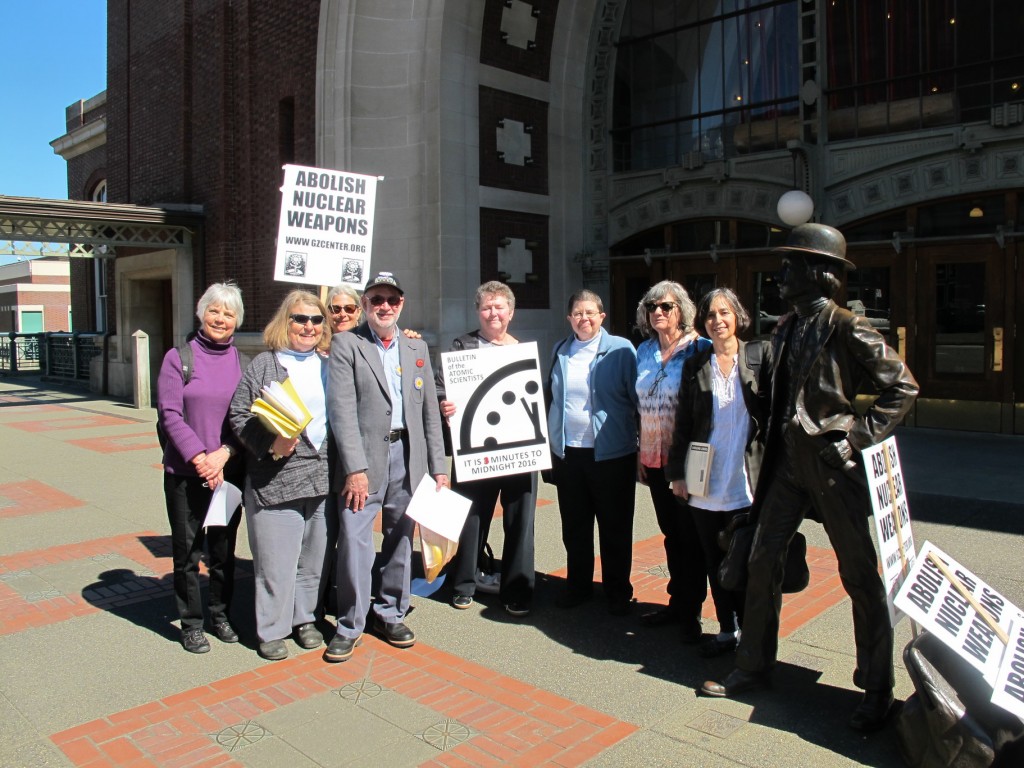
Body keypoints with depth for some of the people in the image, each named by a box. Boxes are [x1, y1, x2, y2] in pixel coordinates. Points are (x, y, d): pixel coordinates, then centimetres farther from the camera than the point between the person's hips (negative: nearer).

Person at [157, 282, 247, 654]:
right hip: (185, 471, -2)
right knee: (187, 551, 6)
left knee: (224, 548, 11)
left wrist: (222, 455, -12)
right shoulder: (179, 357, -2)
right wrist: (200, 459, -15)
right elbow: (170, 414, -8)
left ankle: (221, 614, 27)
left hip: (229, 470, 2)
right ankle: (191, 623, 20)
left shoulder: (242, 361, 4)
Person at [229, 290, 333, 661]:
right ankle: (272, 630, 18)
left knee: (314, 556, 12)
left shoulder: (328, 366, 15)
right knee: (276, 559, 2)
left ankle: (305, 619, 30)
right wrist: (269, 444, -16)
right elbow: (239, 415, -3)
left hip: (322, 477, 4)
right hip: (275, 477, -4)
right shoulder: (264, 364, 1)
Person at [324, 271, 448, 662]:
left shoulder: (417, 347, 14)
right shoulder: (345, 344, 0)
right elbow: (342, 409, -9)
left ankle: (390, 614, 28)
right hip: (364, 457, -4)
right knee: (355, 540, -4)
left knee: (400, 539, 12)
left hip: (408, 454, 4)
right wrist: (354, 467, -16)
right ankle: (350, 625, 12)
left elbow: (429, 410, 13)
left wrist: (438, 466, 8)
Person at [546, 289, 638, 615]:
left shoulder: (621, 349, -4)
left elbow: (638, 398, -4)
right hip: (567, 452, 4)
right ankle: (578, 585, 29)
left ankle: (618, 591, 23)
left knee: (615, 527, 8)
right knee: (574, 527, 13)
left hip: (611, 453, -4)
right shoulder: (560, 351, 10)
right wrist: (550, 443, 13)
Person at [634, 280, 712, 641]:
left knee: (691, 536, 4)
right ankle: (677, 602, 28)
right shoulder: (644, 351, 10)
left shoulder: (699, 349, -9)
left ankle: (691, 611, 16)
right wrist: (640, 452, 12)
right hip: (654, 459, 6)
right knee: (671, 533, 15)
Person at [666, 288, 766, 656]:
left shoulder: (759, 358, 1)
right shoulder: (695, 366, 7)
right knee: (715, 562, 10)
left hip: (747, 484, -2)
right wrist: (678, 473, 4)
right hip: (704, 485, 3)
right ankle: (726, 629, 24)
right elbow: (683, 423, 8)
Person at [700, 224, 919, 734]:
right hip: (788, 459, 7)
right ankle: (754, 666, 23)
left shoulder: (847, 329, -12)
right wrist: (770, 449, 13)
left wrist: (856, 436, -13)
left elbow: (903, 388, -9)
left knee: (860, 575, 4)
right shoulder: (786, 328, 10)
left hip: (832, 463, -7)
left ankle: (877, 690, 20)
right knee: (762, 561, 8)